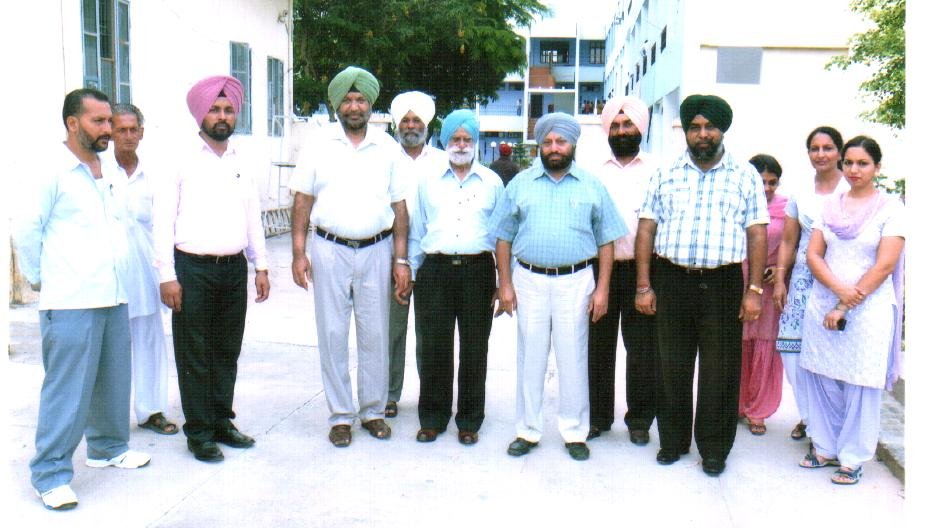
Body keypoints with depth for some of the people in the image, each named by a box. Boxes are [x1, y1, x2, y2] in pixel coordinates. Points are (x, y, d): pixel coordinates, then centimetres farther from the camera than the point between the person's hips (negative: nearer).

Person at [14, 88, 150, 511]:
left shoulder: (112, 175, 13)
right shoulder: (53, 171, -7)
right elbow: (25, 230, -6)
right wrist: (40, 279, 1)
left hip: (114, 298, 7)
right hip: (71, 303, -7)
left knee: (113, 382, 16)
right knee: (67, 390, -3)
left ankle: (108, 447, 33)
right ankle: (50, 474, 8)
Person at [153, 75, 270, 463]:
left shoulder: (242, 163, 13)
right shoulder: (181, 161, -2)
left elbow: (253, 217, 16)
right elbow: (163, 220, -5)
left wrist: (261, 267, 11)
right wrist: (168, 276, -10)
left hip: (234, 269, 5)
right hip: (193, 269, -4)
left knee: (227, 351, 11)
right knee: (194, 354, 2)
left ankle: (221, 421, 25)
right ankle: (198, 432, 13)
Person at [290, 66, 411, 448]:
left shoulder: (388, 148, 6)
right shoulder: (318, 145, 4)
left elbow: (399, 207, 6)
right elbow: (302, 200, 4)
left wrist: (401, 260, 0)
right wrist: (299, 253, -5)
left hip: (376, 251, 1)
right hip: (329, 251, 0)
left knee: (375, 335, 7)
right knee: (332, 335, 4)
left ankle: (373, 411, 22)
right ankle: (340, 415, 17)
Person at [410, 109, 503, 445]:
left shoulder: (492, 182, 11)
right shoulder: (428, 181, 13)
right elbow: (416, 231, 15)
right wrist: (411, 273, 10)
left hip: (478, 270, 0)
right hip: (436, 270, 1)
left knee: (474, 350, 5)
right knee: (433, 348, 4)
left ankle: (469, 421, 19)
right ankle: (432, 418, 19)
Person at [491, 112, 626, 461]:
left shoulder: (592, 186, 7)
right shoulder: (521, 184, 8)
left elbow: (605, 241, 7)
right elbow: (504, 238, 8)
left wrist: (602, 289, -1)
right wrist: (505, 285, 0)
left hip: (576, 281, 0)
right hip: (530, 279, 1)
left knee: (573, 357, 4)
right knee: (530, 357, 7)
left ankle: (574, 432, 18)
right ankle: (527, 430, 19)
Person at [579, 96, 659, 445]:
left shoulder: (656, 170, 8)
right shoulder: (591, 168, 10)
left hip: (641, 269, -1)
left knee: (642, 348, 4)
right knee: (598, 345, 7)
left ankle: (639, 419, 18)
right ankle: (597, 416, 20)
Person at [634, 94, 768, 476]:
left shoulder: (745, 176, 7)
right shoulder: (666, 174, 9)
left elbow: (757, 234, 3)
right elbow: (646, 230, 5)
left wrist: (754, 290, -4)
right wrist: (644, 286, -2)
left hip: (723, 283, -1)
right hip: (672, 280, 1)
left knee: (720, 371, 4)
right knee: (672, 367, 9)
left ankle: (714, 449, 20)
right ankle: (672, 441, 25)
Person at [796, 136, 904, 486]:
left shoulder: (891, 208, -2)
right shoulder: (829, 205, 10)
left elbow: (885, 265, -9)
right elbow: (814, 255, 5)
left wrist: (845, 306, -12)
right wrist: (839, 288, -14)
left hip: (869, 309, -4)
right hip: (822, 302, 4)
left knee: (860, 385, 2)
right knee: (821, 379, 8)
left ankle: (853, 458, 15)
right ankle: (825, 447, 24)